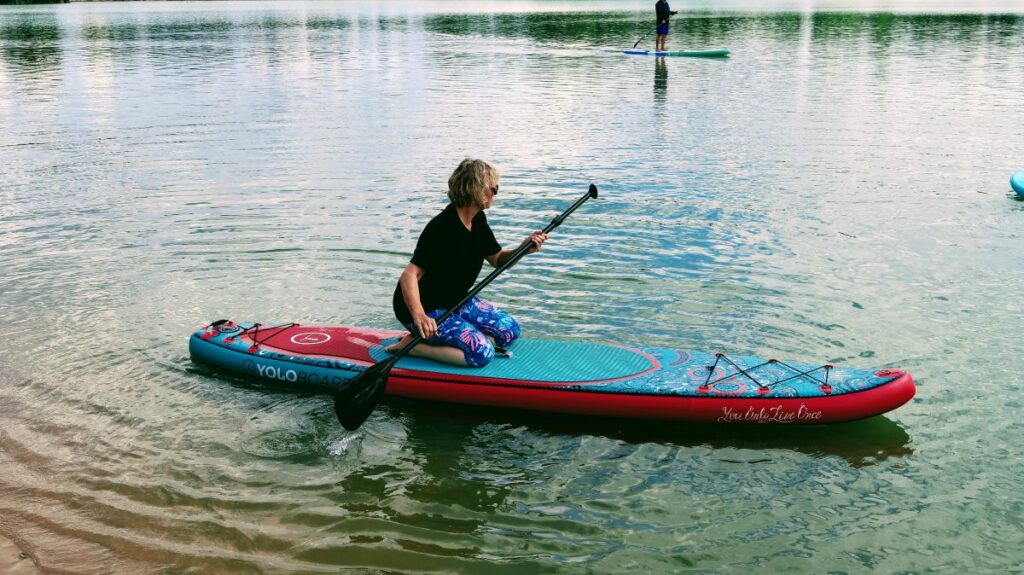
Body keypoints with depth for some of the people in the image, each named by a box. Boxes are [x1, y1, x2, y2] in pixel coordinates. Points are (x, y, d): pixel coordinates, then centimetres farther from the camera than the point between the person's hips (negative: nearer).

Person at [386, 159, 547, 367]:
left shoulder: (478, 220, 0)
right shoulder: (442, 227, -28)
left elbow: (496, 259, 12)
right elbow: (409, 275, -32)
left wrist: (524, 248, -8)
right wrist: (419, 316, -47)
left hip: (456, 301, 10)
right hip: (428, 310, -10)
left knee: (510, 330, 8)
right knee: (482, 353, -22)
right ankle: (412, 345, -10)